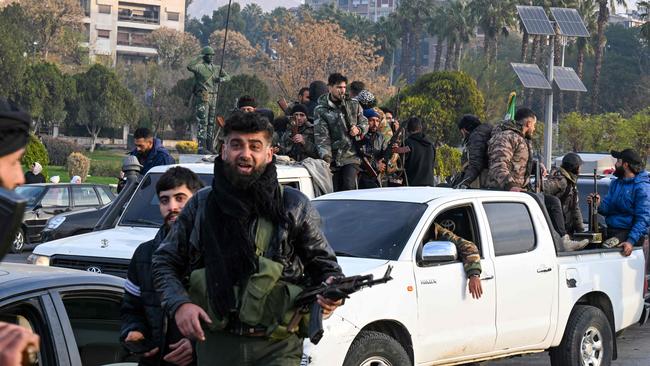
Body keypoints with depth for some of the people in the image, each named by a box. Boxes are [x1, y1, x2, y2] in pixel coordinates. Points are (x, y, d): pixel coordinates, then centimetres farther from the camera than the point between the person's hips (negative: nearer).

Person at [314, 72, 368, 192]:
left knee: (349, 186, -18)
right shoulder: (321, 110, 0)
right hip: (333, 158, 0)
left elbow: (365, 123, 19)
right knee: (335, 191, 2)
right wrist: (326, 155, -21)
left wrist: (359, 130, -6)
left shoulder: (353, 105, 9)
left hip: (351, 156, 0)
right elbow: (321, 135, -8)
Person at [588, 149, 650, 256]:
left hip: (629, 232, -7)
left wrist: (631, 241, -26)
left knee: (606, 247, -33)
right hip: (610, 230, 7)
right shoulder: (615, 183, 16)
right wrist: (599, 205, -10)